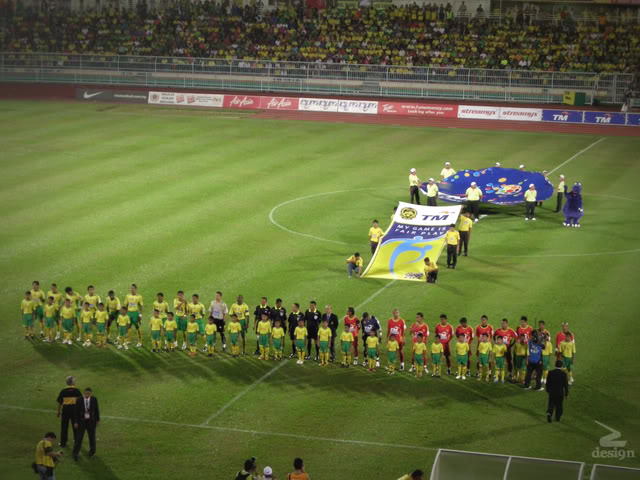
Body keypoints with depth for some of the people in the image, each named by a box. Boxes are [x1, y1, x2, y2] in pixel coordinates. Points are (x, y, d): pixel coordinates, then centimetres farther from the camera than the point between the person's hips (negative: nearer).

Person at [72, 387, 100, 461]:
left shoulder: (94, 400, -6)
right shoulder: (79, 400, -10)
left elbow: (97, 410, 3)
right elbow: (76, 411, -7)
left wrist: (97, 420, 7)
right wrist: (75, 422, -9)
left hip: (91, 421, 2)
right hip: (81, 421, -2)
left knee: (92, 436, 15)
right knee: (79, 437, -5)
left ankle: (92, 451, 36)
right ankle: (75, 453, -2)